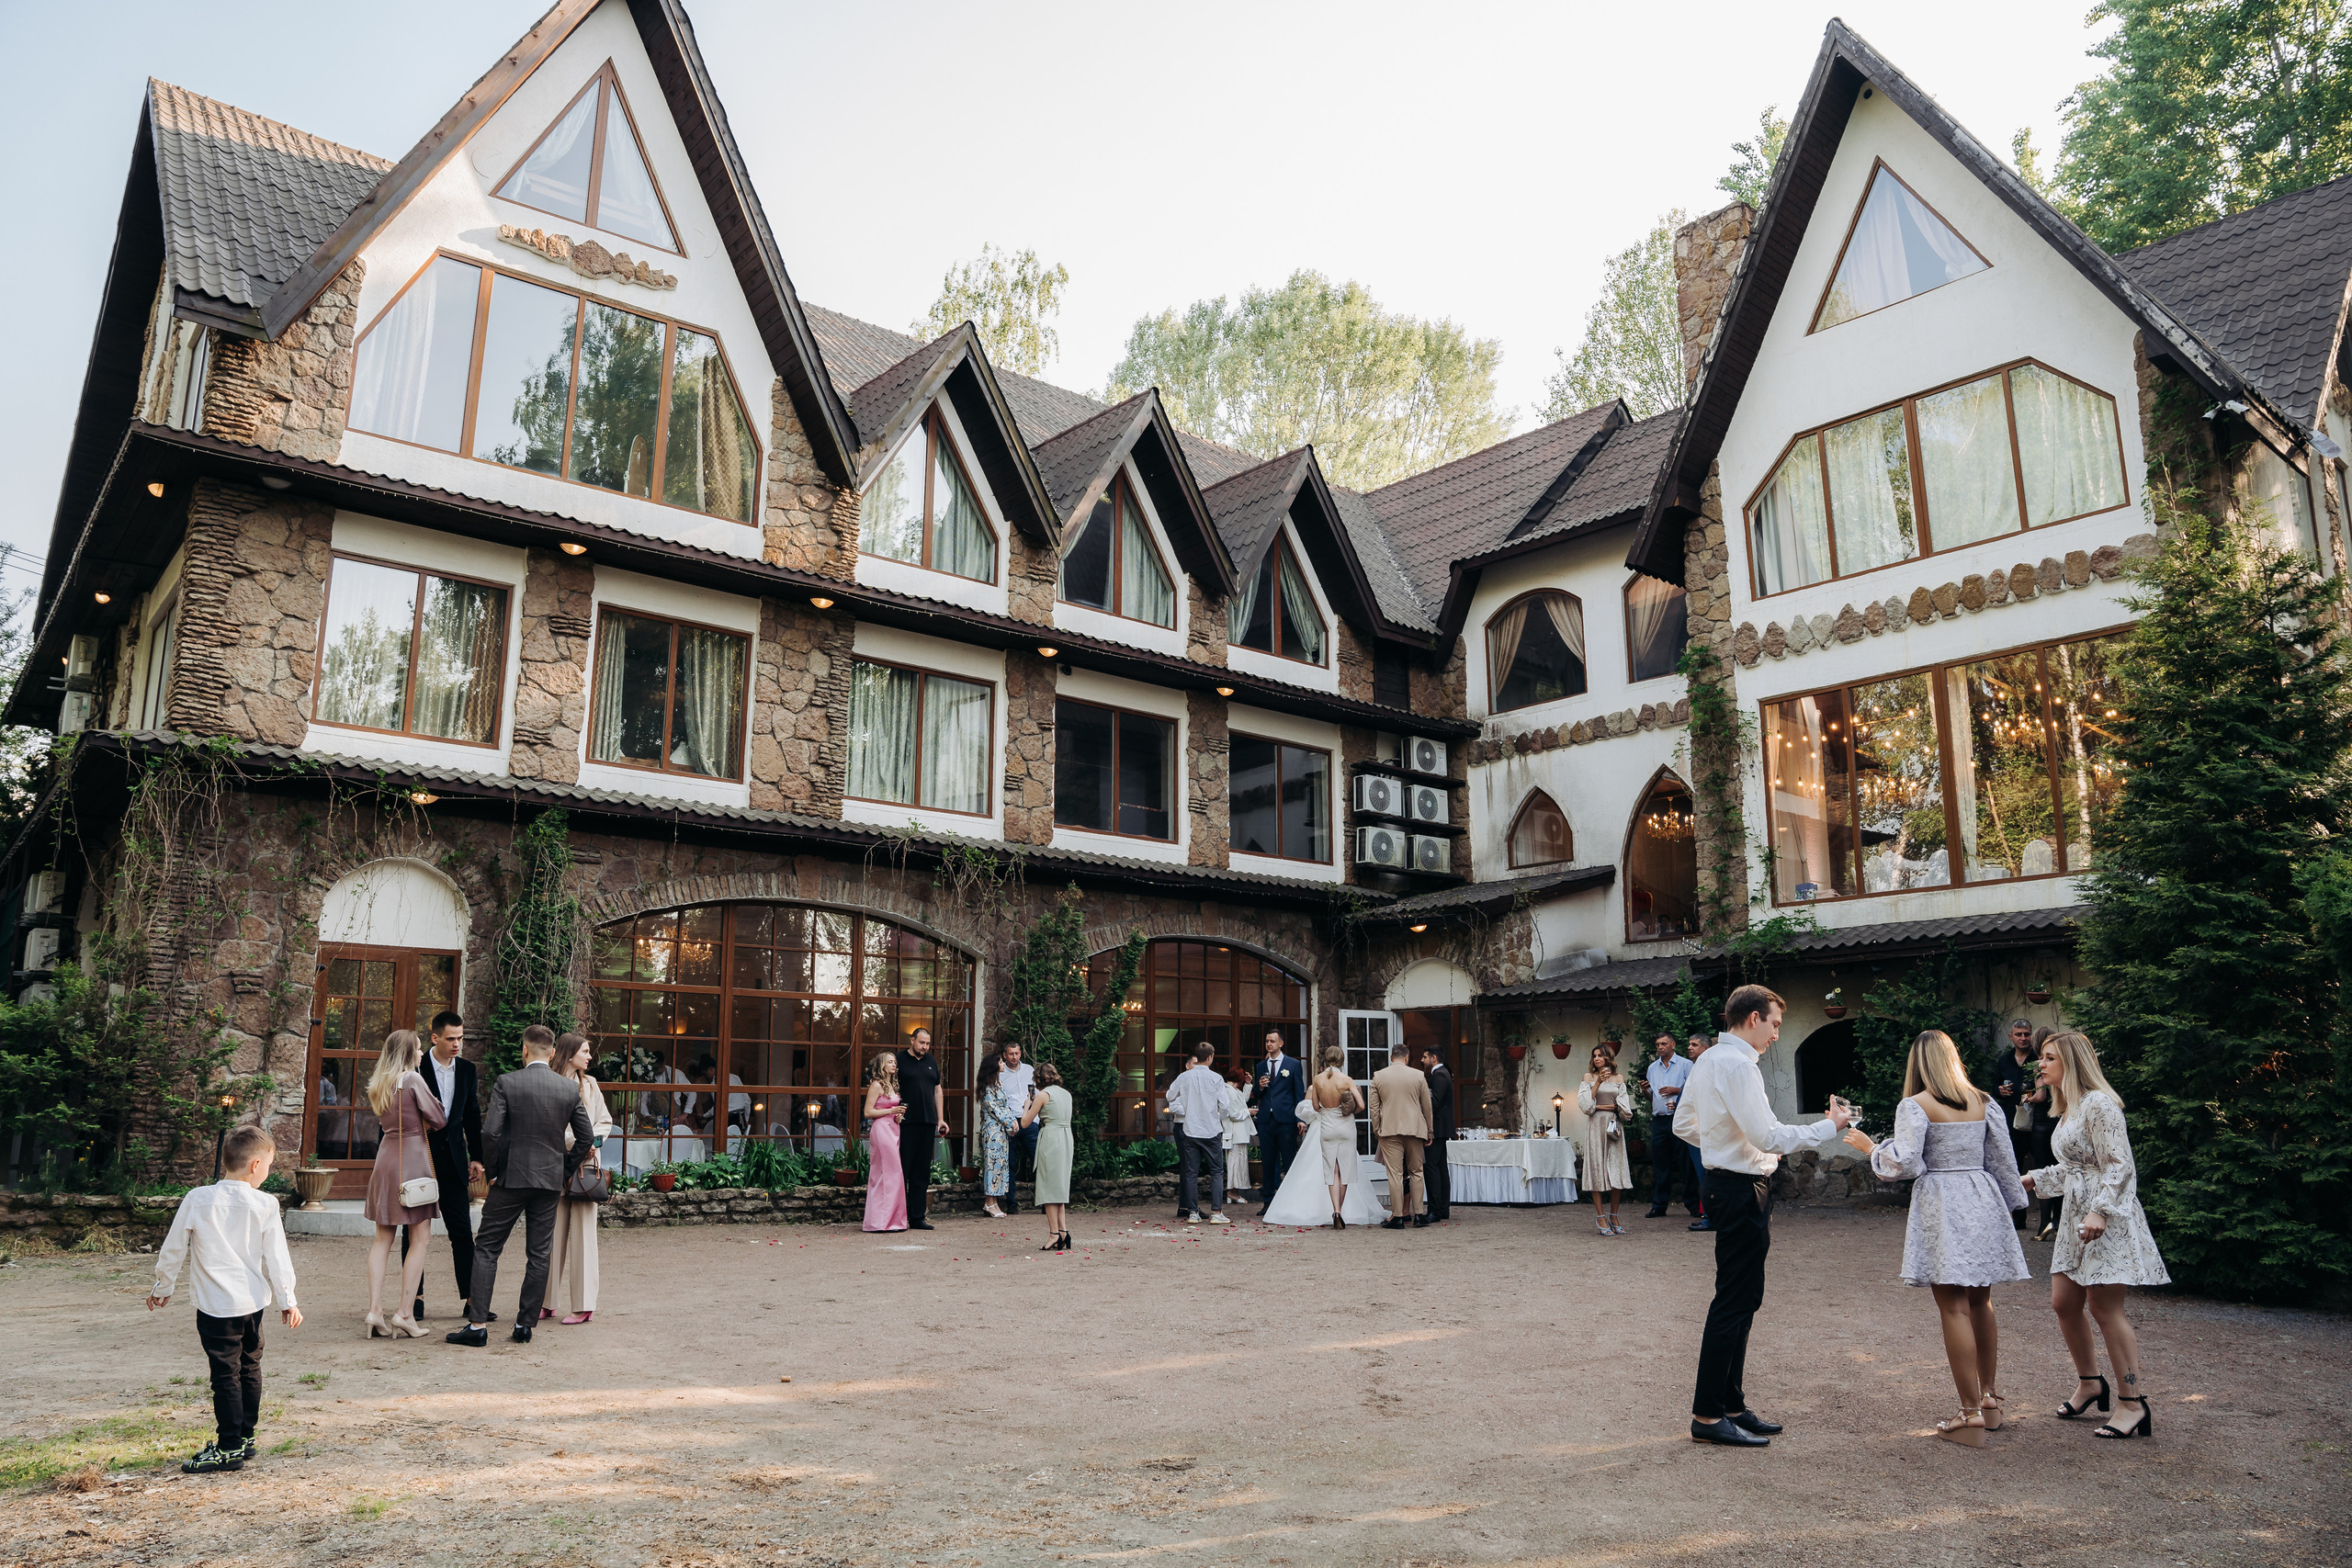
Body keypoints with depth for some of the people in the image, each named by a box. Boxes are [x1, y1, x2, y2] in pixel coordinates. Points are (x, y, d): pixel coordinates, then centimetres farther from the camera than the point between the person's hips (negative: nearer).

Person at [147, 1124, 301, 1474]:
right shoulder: (265, 1206, -6)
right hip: (253, 1302, 2)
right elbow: (277, 1258, -2)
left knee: (225, 1374, 1)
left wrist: (162, 1287, 19)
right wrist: (287, 1301, 8)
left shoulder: (197, 1200, -7)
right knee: (249, 1367, 16)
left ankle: (229, 1448, 5)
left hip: (216, 1306, -2)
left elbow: (172, 1250, 2)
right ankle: (245, 1436, 25)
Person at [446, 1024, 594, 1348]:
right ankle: (525, 1324, 13)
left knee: (486, 1249, 6)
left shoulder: (506, 1082, -8)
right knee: (539, 1254, 9)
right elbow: (587, 1137, 5)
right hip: (550, 1180, 3)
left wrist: (492, 1169, -1)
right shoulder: (570, 1090, 2)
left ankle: (477, 1325, 3)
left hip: (511, 1178, -3)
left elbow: (490, 1132, -14)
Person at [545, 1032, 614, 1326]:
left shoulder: (590, 1085, 11)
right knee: (554, 1233, 2)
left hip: (586, 1165, 2)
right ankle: (548, 1302, 13)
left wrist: (592, 1140, -3)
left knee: (582, 1233, 0)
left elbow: (605, 1122, 15)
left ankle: (584, 1305, 3)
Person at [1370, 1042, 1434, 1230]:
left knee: (1395, 1174, -1)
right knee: (1415, 1173, 10)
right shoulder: (1418, 1076, 2)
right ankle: (1418, 1215, 10)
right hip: (1414, 1130, 1)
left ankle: (1398, 1216, 0)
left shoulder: (1378, 1076, 2)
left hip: (1389, 1130, -1)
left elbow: (1374, 1107, 3)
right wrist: (1429, 1133, 15)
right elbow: (1427, 1107, 7)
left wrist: (1376, 1130, 11)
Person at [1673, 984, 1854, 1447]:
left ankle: (1731, 1404, 24)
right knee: (1734, 1301, -5)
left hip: (1724, 1181, 10)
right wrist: (1828, 1126, -12)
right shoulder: (1738, 1065, -18)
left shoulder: (1706, 1060, 13)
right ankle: (1708, 1415, 1)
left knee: (1742, 1299, 16)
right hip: (1743, 1189, -10)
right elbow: (1767, 1136, -21)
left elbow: (1683, 1124, 19)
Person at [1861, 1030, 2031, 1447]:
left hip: (1941, 1207, -6)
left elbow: (1906, 1164, -13)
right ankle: (1989, 1398, 27)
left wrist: (1871, 1147, 4)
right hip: (1982, 1203, 6)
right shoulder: (1984, 1102, 7)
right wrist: (2010, 1205, 23)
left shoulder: (1915, 1105, -8)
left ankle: (1971, 1414, -3)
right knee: (1980, 1303, 17)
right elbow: (2003, 1161, 10)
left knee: (1954, 1308, -4)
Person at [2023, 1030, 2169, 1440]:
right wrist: (2032, 1180, 23)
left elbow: (2119, 1166, -18)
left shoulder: (2099, 1104, -13)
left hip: (2108, 1218, -9)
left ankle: (2133, 1402, 1)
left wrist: (2099, 1212, -26)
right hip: (2075, 1216, 9)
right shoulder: (2069, 1109, 15)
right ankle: (2089, 1382, 27)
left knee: (2105, 1307, -7)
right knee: (2063, 1303, 10)